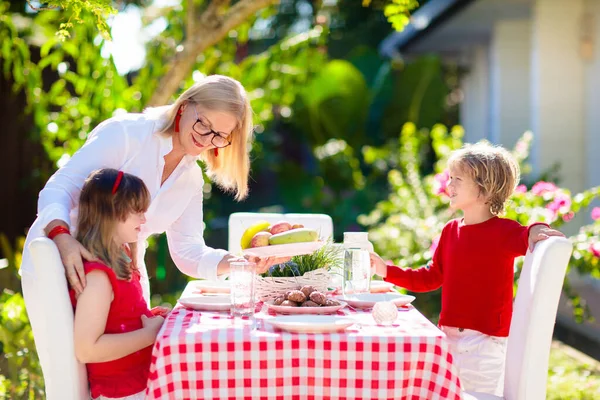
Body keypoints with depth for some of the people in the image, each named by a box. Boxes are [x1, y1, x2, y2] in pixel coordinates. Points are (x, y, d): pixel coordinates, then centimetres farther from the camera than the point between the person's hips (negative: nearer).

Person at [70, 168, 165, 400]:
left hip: (143, 379, 9)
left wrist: (152, 318, 5)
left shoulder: (121, 260, 8)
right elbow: (86, 349, -27)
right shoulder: (97, 274, -21)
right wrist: (151, 333, -20)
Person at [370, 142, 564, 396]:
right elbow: (432, 277, 15)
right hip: (449, 336, 7)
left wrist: (536, 230, -48)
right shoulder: (451, 231, 9)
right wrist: (386, 270, 11)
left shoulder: (504, 231, -10)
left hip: (485, 340, -7)